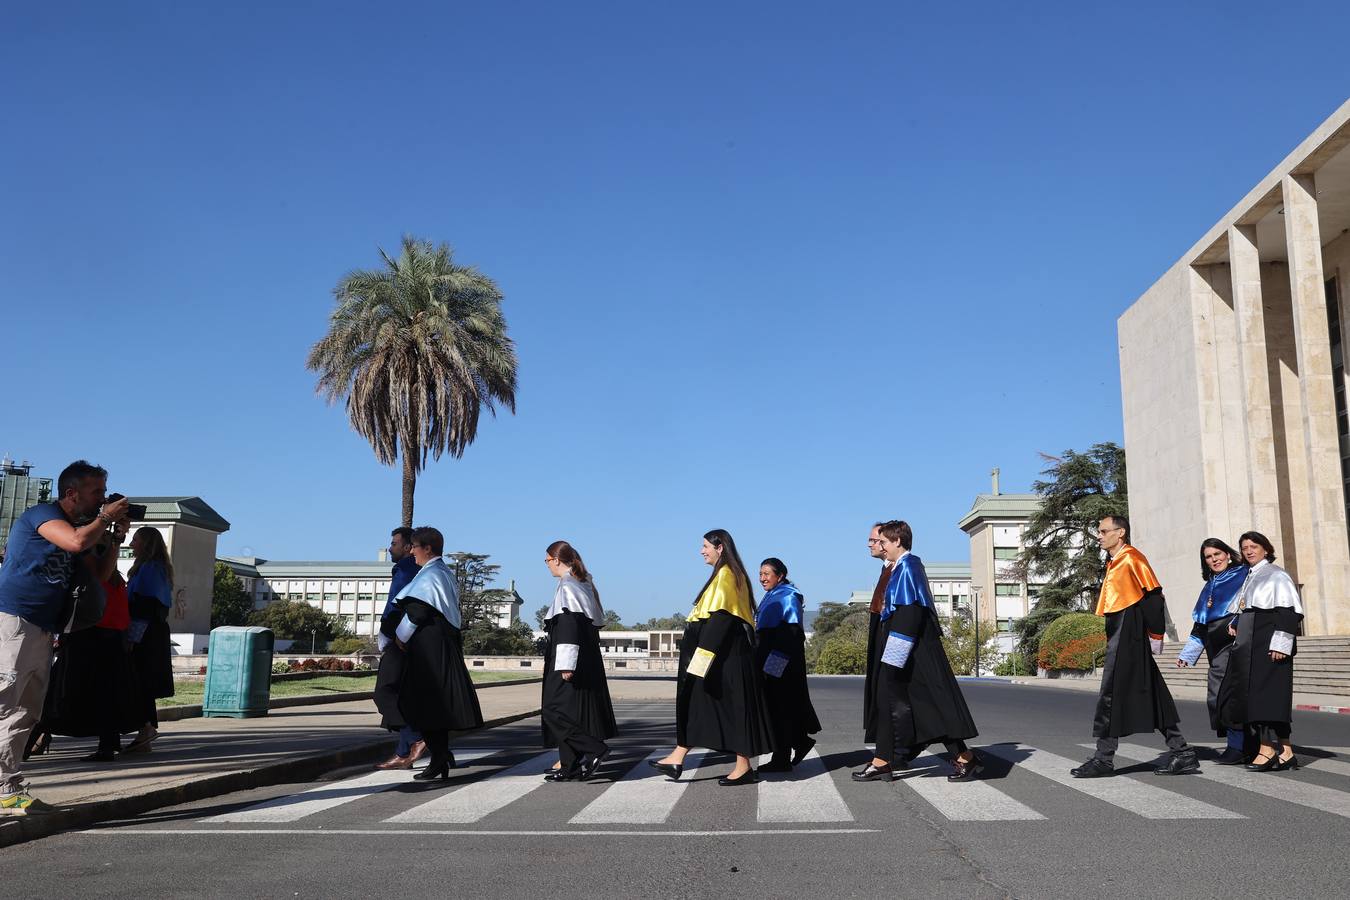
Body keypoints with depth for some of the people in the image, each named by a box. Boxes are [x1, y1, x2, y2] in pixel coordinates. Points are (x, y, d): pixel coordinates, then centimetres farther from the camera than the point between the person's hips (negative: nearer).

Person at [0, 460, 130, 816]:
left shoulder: (78, 525, 19)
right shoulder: (42, 513, -6)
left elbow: (100, 575, 25)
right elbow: (78, 541, -26)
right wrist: (105, 518, -8)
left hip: (42, 632, 10)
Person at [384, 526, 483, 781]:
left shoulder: (429, 576, -14)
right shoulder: (446, 574, 15)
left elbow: (416, 612, -17)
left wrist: (401, 636, -2)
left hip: (428, 646, -10)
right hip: (447, 643, 10)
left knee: (425, 702, -5)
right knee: (439, 702, 13)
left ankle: (439, 760, -5)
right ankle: (443, 755, 16)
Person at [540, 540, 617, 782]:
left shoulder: (567, 587, -14)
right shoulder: (584, 583, 14)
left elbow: (568, 626, -22)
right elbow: (595, 621, 19)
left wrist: (566, 664, -23)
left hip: (569, 661, -10)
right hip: (587, 660, 10)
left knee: (553, 708, -5)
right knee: (574, 709, 12)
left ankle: (593, 748, -10)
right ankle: (572, 765, 14)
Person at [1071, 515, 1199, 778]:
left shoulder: (1131, 558, -10)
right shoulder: (1114, 562, 18)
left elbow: (1153, 595, -14)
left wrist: (1155, 635, -13)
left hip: (1127, 635, -10)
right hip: (1119, 636, 10)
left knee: (1111, 695, -6)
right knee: (1151, 696, 10)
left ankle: (1104, 758, -1)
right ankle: (1182, 754, 14)